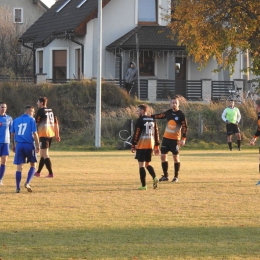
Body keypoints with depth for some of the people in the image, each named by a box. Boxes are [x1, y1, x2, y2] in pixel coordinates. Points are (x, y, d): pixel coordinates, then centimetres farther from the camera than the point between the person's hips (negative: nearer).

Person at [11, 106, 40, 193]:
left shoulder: (16, 120, 12)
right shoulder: (31, 119, -2)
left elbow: (12, 134, 13)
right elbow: (34, 133, -8)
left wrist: (13, 145, 22)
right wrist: (38, 146, -4)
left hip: (19, 145, 3)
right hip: (29, 145, -3)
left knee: (19, 166, 5)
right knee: (33, 165, 12)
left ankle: (18, 187, -1)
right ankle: (27, 183, -5)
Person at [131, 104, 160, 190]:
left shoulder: (140, 120, -7)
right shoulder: (152, 120, 12)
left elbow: (136, 133, -11)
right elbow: (156, 133, 14)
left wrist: (133, 145, -5)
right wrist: (156, 146, 19)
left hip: (141, 145, -6)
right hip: (150, 145, 6)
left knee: (141, 165, -2)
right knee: (147, 164, 18)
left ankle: (143, 185, -4)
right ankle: (154, 177, -6)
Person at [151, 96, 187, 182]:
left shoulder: (181, 115, -9)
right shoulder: (169, 112, 6)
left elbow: (185, 127, -11)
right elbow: (159, 116, 16)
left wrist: (183, 138, -18)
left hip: (175, 139, -5)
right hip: (166, 137, 5)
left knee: (176, 157, -2)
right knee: (163, 156, 4)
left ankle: (176, 177, 7)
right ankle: (165, 176, 15)